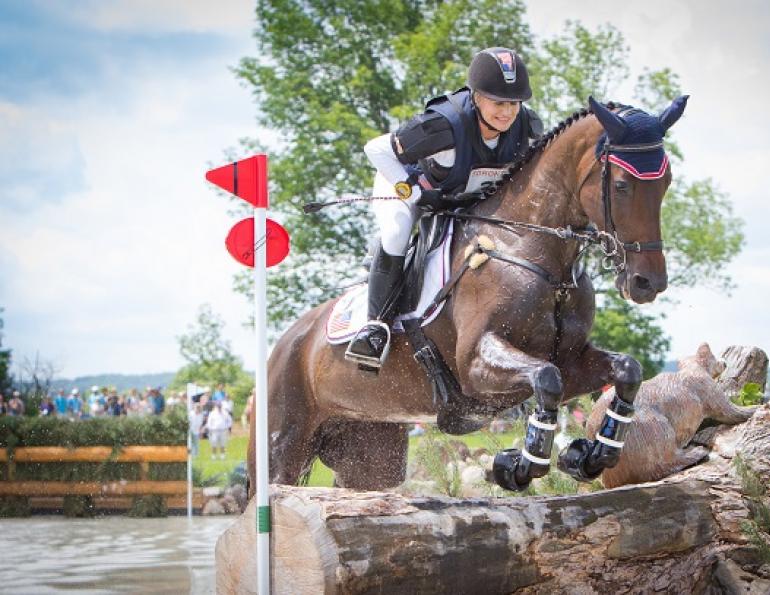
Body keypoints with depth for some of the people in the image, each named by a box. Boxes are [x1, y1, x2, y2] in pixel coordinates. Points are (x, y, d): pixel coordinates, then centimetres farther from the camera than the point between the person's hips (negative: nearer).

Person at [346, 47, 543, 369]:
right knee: (396, 229, -33)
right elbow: (376, 150, -32)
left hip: (470, 196, 6)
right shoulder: (444, 125, -41)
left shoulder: (527, 127, -24)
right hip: (405, 182, -6)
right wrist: (416, 194, -30)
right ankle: (377, 324, -25)